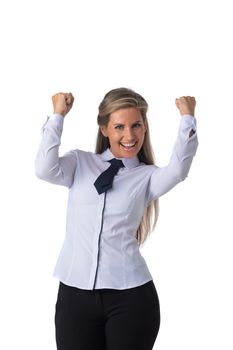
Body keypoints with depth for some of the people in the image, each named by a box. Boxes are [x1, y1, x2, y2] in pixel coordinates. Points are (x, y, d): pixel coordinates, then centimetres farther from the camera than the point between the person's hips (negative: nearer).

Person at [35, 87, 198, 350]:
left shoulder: (147, 176, 6)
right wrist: (57, 117, -5)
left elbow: (177, 171, -14)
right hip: (75, 292, 1)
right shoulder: (80, 162, 9)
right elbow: (45, 170, -9)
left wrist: (187, 119, -14)